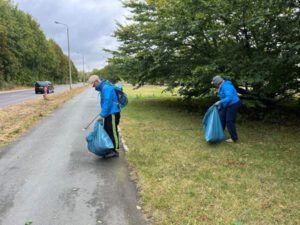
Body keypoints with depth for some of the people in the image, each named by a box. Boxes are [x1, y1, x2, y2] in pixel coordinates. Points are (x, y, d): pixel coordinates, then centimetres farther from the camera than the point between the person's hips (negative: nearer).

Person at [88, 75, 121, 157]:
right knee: (106, 131, 15)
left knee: (113, 132, -2)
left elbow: (107, 102, -24)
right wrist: (103, 113, 17)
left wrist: (102, 114, -21)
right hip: (108, 114, 10)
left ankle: (115, 151, 9)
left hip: (112, 114, -10)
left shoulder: (106, 87, -19)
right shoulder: (103, 87, 13)